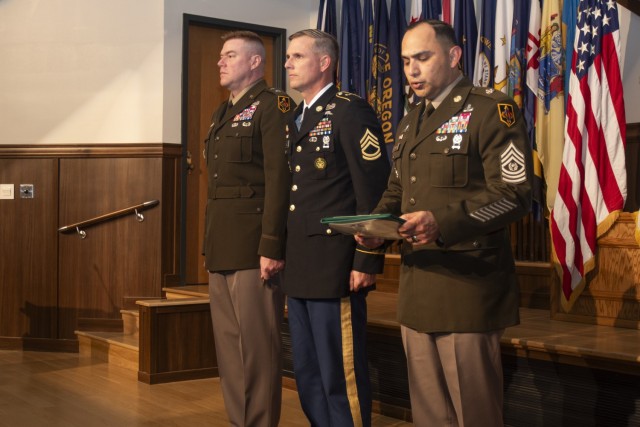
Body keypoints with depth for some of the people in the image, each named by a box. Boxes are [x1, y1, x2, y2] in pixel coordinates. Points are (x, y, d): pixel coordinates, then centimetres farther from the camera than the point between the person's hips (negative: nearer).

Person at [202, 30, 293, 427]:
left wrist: (271, 246, -21)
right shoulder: (223, 113, 21)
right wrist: (209, 245, 18)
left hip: (251, 246, -9)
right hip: (221, 249, 9)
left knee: (257, 348, -4)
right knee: (229, 348, 13)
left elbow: (279, 179, -15)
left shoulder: (273, 105, -6)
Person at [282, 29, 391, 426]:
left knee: (341, 375, -2)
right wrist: (286, 259, 15)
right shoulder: (296, 119, 18)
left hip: (335, 265, -8)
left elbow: (374, 189, -14)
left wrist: (367, 261, -18)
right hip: (300, 267, 9)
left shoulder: (350, 110, -8)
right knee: (307, 375, 14)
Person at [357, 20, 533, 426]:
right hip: (417, 290, 8)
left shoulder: (493, 110, -7)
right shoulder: (410, 123, 19)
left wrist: (442, 221, -28)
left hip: (467, 289, -7)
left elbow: (514, 194, -16)